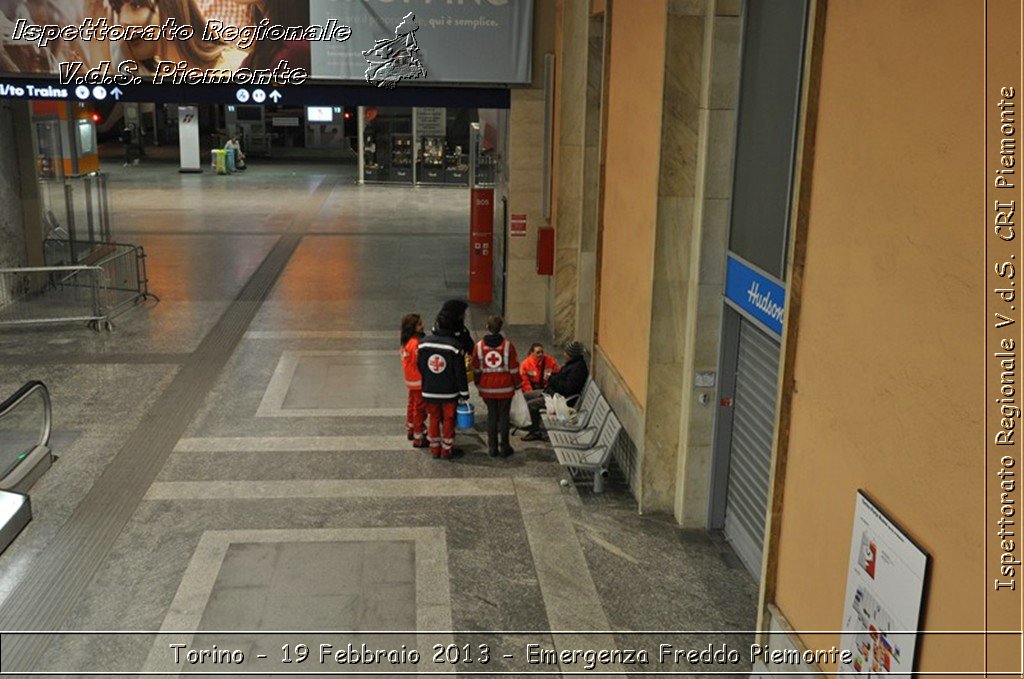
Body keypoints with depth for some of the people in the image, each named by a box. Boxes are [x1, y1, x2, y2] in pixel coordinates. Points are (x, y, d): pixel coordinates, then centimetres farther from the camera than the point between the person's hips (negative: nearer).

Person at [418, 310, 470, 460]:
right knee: (448, 421, 11)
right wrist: (464, 393, -4)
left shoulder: (424, 343, -5)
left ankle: (435, 449, 23)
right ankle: (447, 450, 18)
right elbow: (460, 372, -12)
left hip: (429, 391, 3)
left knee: (433, 420, 15)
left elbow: (419, 366, 5)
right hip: (449, 392, -3)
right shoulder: (455, 346, -16)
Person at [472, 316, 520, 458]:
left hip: (487, 389, 2)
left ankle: (493, 447, 13)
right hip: (505, 388, -2)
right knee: (504, 416, 7)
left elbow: (476, 369, 5)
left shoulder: (479, 346, -4)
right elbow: (514, 368, -5)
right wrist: (517, 384, 9)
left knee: (491, 415, 11)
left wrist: (478, 385, 19)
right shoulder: (508, 345, -9)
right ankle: (504, 447, 11)